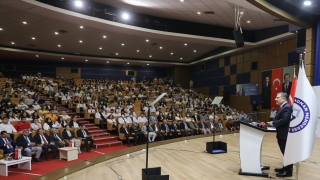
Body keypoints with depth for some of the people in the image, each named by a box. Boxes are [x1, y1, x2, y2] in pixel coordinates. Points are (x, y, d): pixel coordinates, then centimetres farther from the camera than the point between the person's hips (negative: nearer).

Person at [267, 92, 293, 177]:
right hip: (282, 135, 10)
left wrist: (273, 123, -19)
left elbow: (285, 119, -27)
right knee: (285, 152, 19)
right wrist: (273, 122, -2)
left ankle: (288, 171, 9)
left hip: (285, 135, -10)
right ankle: (286, 168, 31)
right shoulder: (283, 107, 16)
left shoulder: (287, 107, -18)